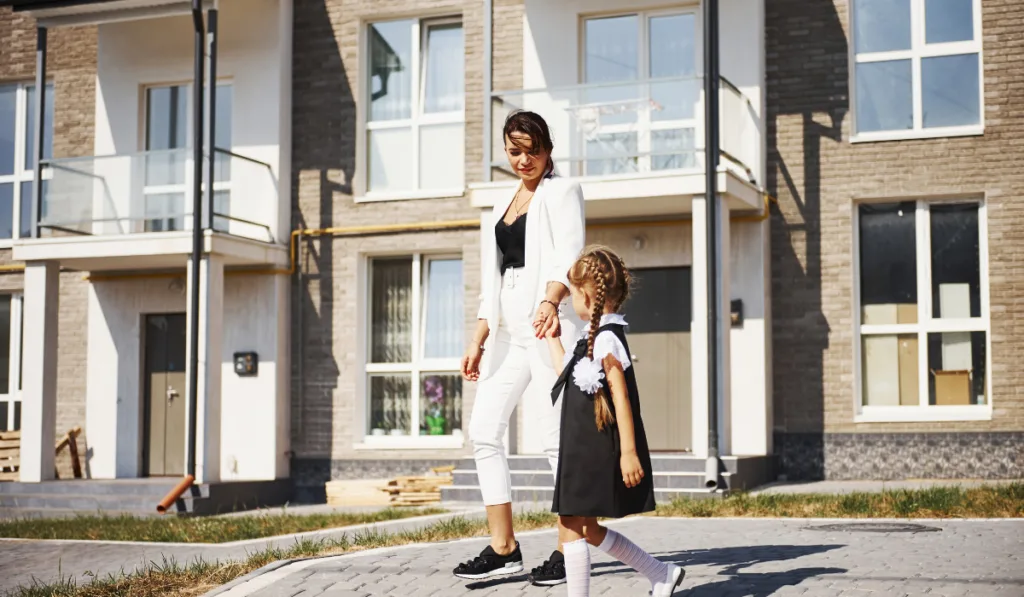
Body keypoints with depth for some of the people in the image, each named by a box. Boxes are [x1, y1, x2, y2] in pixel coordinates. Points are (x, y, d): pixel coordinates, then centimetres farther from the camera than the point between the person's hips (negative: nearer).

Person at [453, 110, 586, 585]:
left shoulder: (562, 192, 1)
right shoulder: (502, 208, 21)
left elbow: (568, 254, -16)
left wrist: (549, 302, -34)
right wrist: (477, 342, 14)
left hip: (547, 325, -7)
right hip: (508, 332, 7)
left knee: (555, 436, -7)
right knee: (484, 430, 1)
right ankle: (503, 549, 7)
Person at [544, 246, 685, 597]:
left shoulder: (606, 339, -16)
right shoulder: (596, 337, 14)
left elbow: (621, 397, -20)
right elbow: (568, 376, 29)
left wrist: (629, 452, -23)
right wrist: (551, 339, 32)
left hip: (596, 452, -10)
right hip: (585, 450, 10)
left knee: (571, 525, -6)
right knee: (587, 528, 15)